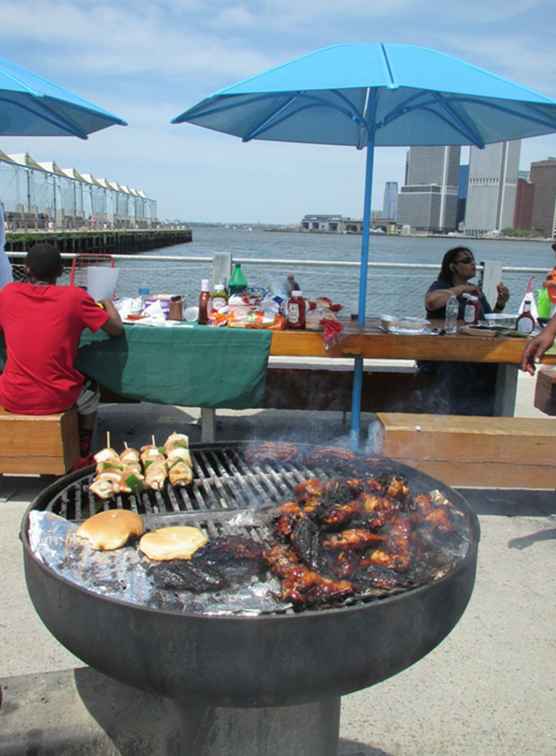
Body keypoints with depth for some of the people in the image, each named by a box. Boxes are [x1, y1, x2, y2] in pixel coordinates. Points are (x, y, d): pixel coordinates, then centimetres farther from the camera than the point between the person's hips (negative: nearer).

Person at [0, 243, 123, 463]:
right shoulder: (74, 296, -9)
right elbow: (116, 329, -1)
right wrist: (108, 304, 19)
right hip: (58, 399, -2)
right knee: (90, 388, 31)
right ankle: (82, 455, 36)